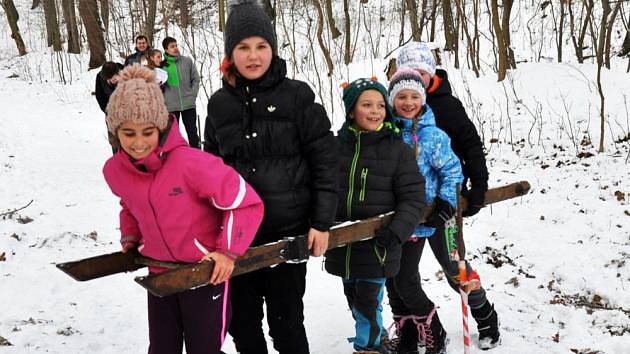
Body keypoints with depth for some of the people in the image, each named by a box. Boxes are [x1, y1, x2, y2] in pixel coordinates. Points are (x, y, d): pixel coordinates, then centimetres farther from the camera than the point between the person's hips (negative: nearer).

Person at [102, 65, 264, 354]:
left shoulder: (191, 163, -26)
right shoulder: (114, 170, -5)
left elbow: (247, 203, -19)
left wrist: (227, 251, -22)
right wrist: (130, 236, 7)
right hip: (160, 275, 5)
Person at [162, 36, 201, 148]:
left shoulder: (187, 61, 3)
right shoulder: (162, 65, 0)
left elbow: (195, 78, 7)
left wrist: (193, 94, -2)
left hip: (188, 104, 1)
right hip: (170, 106, 0)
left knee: (192, 132, 4)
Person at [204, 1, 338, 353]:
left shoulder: (297, 96, -6)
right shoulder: (219, 103, 5)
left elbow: (325, 160, -5)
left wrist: (322, 222, -8)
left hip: (288, 229, -4)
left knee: (286, 322, 7)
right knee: (241, 321, 14)